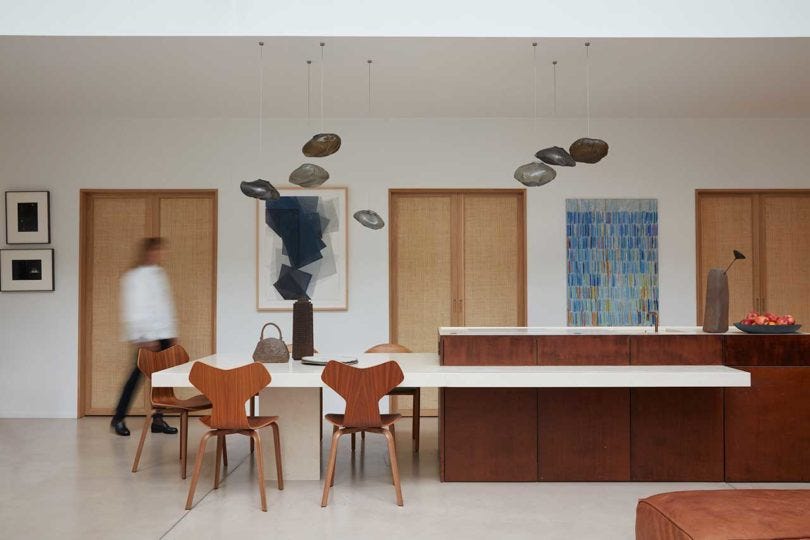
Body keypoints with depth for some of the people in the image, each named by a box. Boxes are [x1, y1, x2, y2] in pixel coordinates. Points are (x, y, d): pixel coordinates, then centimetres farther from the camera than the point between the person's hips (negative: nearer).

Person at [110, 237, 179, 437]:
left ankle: (158, 419, 13)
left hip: (164, 335, 7)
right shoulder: (134, 276, -7)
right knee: (138, 374, 0)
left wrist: (172, 333, 15)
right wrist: (143, 338, -15)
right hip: (147, 337, -7)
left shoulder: (160, 274, 15)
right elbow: (133, 310, -11)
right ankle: (118, 419, 14)